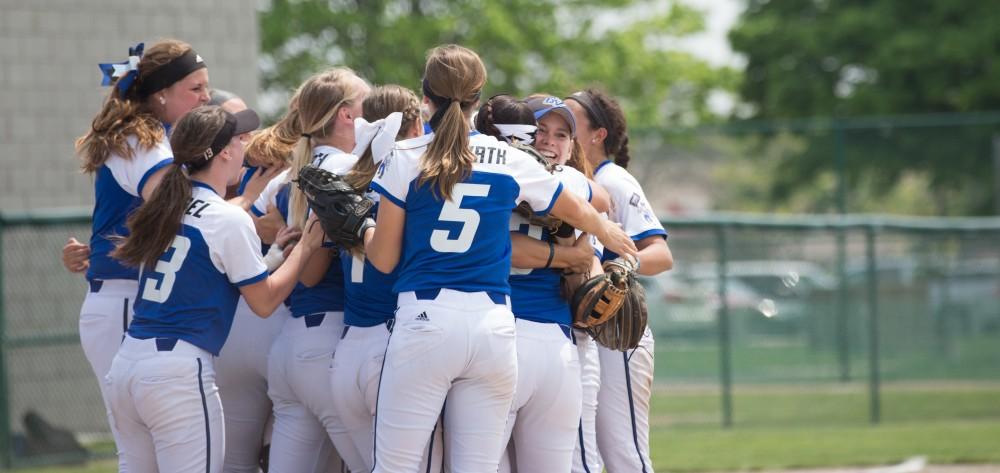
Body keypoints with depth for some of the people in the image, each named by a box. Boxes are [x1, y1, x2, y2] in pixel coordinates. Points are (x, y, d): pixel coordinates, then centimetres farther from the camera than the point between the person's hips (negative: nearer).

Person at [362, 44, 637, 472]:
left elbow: (383, 259, 3)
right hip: (493, 328, 3)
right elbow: (579, 213, 26)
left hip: (425, 323, -3)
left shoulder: (403, 159, 0)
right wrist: (608, 232, 48)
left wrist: (365, 229, 25)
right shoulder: (512, 162, 8)